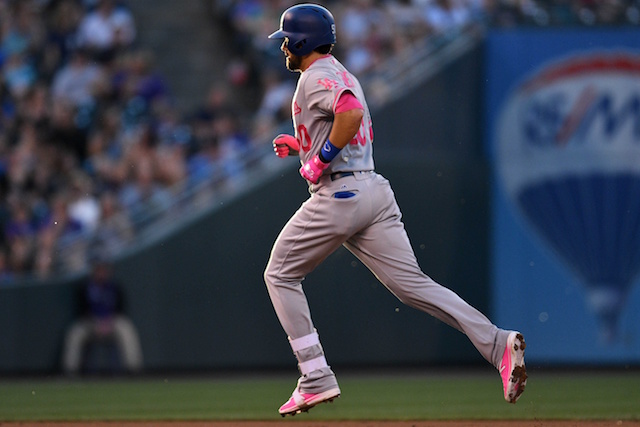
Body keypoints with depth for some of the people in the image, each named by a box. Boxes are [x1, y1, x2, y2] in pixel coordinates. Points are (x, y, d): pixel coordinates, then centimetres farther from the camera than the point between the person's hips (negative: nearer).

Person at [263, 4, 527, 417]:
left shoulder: (317, 77, -8)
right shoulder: (343, 75, 23)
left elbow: (351, 114, -28)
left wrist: (319, 160, -19)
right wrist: (302, 145, 25)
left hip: (338, 194, -9)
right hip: (374, 191, 9)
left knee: (281, 275, 9)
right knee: (412, 283, -1)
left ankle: (316, 378, 3)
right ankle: (497, 343, -19)